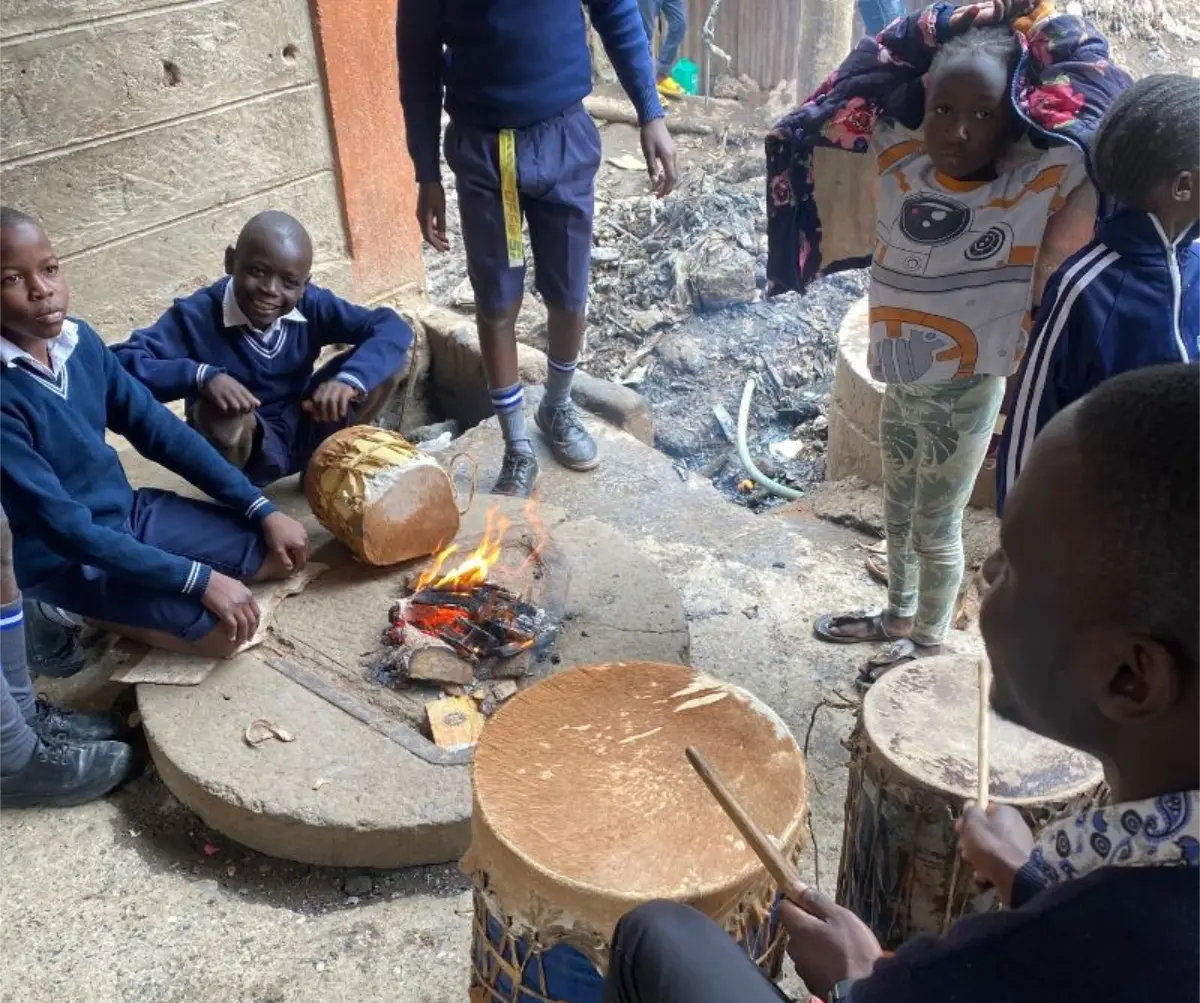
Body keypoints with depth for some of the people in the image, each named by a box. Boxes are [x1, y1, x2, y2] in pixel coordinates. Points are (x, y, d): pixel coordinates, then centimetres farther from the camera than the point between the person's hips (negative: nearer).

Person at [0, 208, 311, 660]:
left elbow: (159, 430, 1)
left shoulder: (80, 340, -6)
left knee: (284, 553, 5)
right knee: (224, 628, -21)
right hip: (65, 561, -7)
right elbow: (64, 528, -29)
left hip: (130, 513, 7)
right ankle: (86, 615, 1)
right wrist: (200, 579, -30)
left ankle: (130, 597, 9)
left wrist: (263, 510, -3)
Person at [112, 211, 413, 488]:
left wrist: (349, 379, -37)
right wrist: (201, 376, -46)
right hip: (245, 448, -3)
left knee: (388, 362, -13)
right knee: (216, 412, -39)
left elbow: (393, 327, -18)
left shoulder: (311, 305, -13)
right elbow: (119, 362, -31)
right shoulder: (197, 315, -21)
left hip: (302, 432, 4)